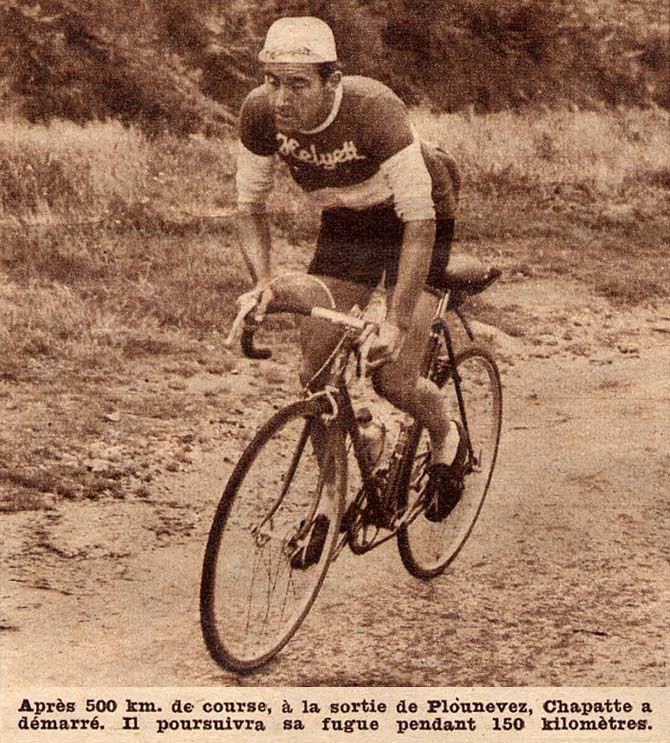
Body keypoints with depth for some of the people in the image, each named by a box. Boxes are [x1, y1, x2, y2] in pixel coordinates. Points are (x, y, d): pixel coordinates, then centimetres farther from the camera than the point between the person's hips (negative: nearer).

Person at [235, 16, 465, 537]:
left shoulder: (375, 109, -36)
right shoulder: (261, 113, -21)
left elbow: (419, 220, -35)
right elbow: (251, 202, -6)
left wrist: (396, 322, -41)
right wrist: (263, 280, -23)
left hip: (416, 220, -4)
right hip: (346, 223, 5)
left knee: (394, 379, -12)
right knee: (317, 370, -6)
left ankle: (447, 440, 22)